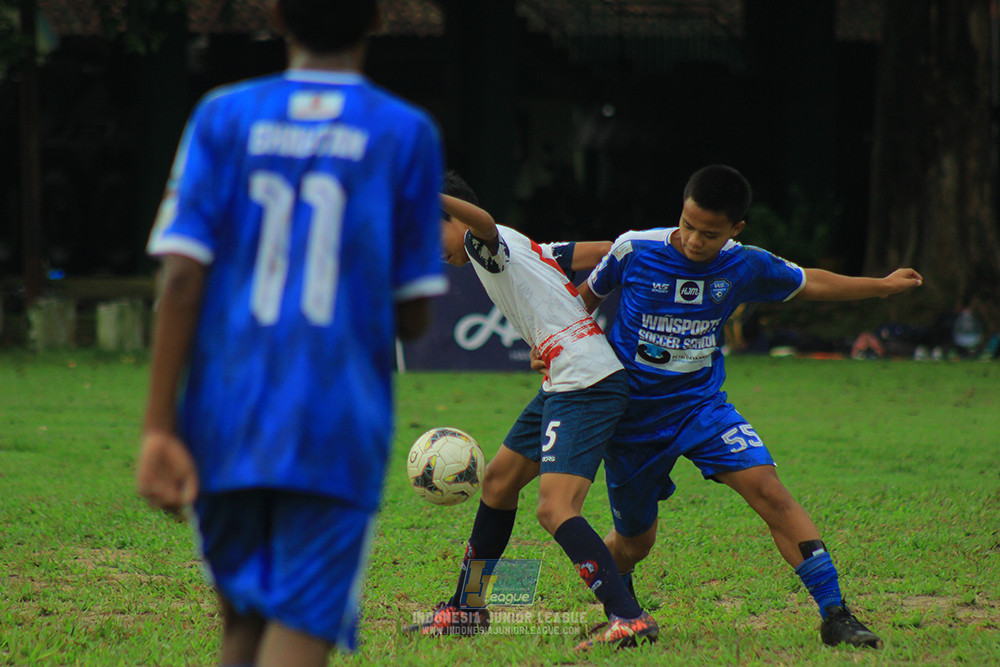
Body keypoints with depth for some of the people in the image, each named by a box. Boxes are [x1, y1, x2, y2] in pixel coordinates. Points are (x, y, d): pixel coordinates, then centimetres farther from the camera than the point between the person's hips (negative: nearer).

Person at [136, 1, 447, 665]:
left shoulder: (223, 118, 4)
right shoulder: (406, 135, 1)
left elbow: (182, 278, -4)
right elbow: (414, 316, 4)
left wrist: (158, 428, -4)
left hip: (225, 422, 3)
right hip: (336, 432, -3)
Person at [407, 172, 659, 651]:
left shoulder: (484, 245, -5)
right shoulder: (525, 249, 21)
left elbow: (482, 221, -32)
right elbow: (604, 252, 21)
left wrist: (425, 197, -43)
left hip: (586, 385, -11)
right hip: (562, 384, 11)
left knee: (555, 510, -19)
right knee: (498, 481, 20)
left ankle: (629, 619, -24)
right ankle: (466, 611, 32)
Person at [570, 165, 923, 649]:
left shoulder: (744, 267, -7)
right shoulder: (634, 251, -14)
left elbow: (807, 283, 12)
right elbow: (587, 298, 6)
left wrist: (881, 286, 17)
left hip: (701, 404, 1)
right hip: (632, 413, -1)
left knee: (767, 490, -21)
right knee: (634, 540, 9)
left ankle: (834, 614, -22)